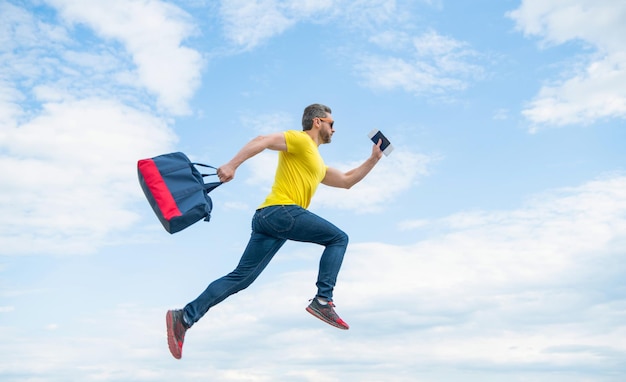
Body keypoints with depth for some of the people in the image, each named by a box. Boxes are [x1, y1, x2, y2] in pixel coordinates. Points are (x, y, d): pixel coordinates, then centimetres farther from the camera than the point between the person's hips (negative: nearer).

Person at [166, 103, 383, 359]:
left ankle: (185, 317, 0)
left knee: (240, 278, 4)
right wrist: (232, 165, -22)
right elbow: (263, 141, -10)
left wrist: (374, 159, 34)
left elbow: (347, 181, 38)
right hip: (282, 211, -9)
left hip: (267, 218, 9)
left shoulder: (318, 164, 32)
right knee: (338, 238, 0)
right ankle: (323, 300, -6)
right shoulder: (300, 140, 3)